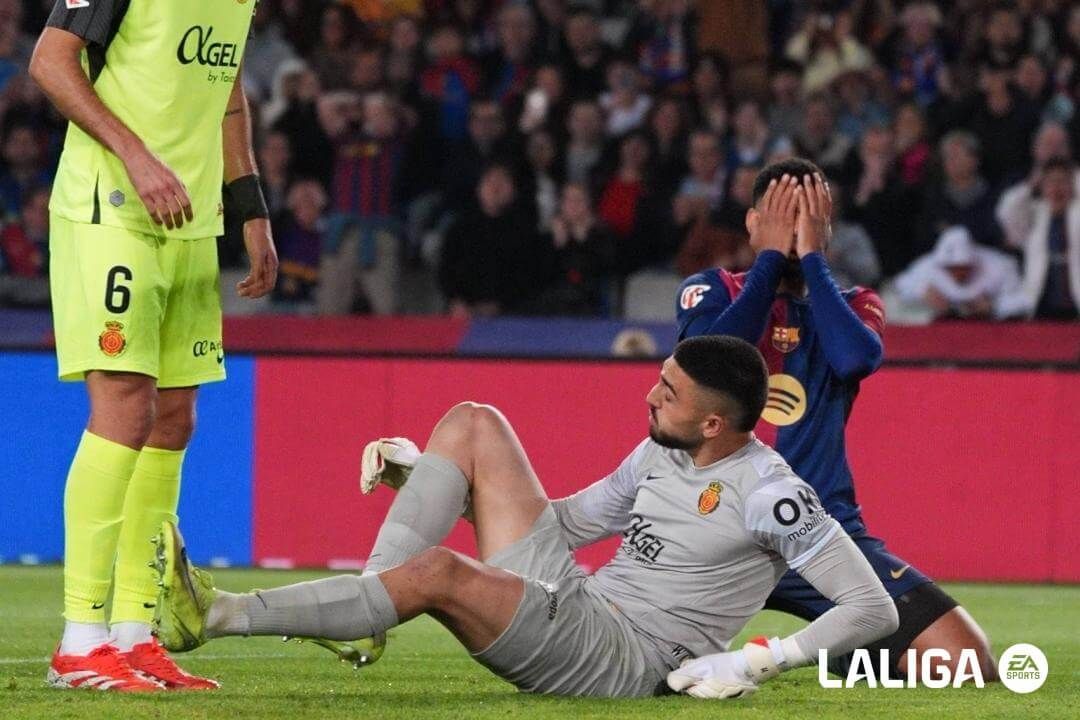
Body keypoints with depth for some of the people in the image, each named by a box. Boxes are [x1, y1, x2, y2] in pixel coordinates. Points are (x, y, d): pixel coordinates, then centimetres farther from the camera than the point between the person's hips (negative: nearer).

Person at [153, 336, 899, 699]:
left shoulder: (768, 494, -14)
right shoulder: (660, 453, 11)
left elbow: (874, 609, -15)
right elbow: (570, 522, 24)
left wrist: (760, 661, -23)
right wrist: (419, 466, 18)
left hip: (623, 659, -9)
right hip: (568, 597, 9)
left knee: (438, 572, -32)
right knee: (473, 424, 3)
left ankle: (213, 614, -29)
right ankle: (372, 604, -13)